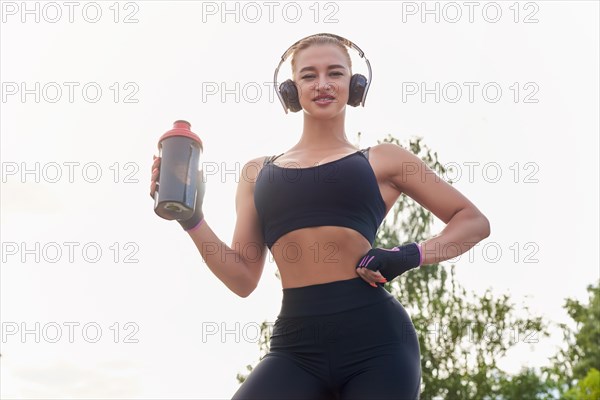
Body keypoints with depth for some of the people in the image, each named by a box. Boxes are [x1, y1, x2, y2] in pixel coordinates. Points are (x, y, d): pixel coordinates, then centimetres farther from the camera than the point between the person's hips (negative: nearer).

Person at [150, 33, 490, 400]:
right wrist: (191, 219, 3)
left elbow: (474, 221, 13)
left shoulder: (381, 161, 10)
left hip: (375, 341, -1)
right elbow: (243, 278, 14)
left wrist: (412, 256, -3)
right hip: (296, 348, 2)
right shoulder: (258, 172, 17)